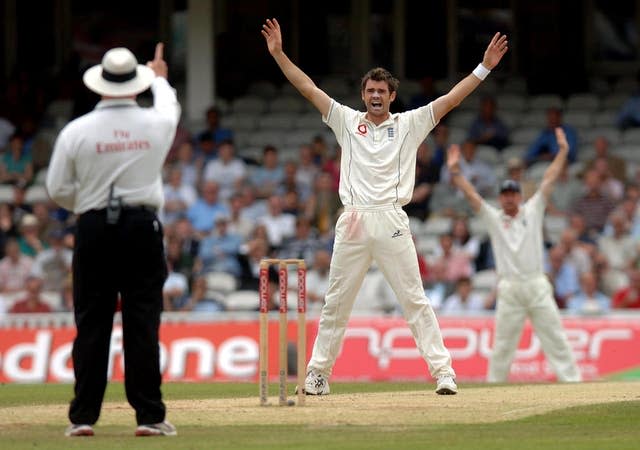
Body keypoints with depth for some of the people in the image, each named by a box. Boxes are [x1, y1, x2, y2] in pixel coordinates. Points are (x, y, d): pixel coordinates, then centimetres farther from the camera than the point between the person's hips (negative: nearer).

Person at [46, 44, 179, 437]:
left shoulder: (77, 131, -6)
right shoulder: (156, 124, -2)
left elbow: (58, 189, -1)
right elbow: (169, 107, 24)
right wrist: (160, 78, 45)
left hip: (94, 228, 0)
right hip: (143, 225, 0)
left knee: (91, 324, 4)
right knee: (143, 323, 2)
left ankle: (84, 416, 3)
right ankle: (149, 415, 0)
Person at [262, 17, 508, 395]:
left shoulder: (409, 125, 10)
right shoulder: (348, 122, 14)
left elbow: (451, 99, 5)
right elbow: (309, 88, 12)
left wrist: (485, 66, -2)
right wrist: (279, 54, 5)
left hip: (391, 222, -2)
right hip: (353, 222, 2)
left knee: (415, 300, -5)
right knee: (336, 303, 6)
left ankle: (443, 371, -8)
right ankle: (319, 373, 13)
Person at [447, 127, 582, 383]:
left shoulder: (533, 212, 10)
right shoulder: (494, 218, 9)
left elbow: (548, 181, 7)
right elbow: (471, 194, 2)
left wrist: (562, 152, 3)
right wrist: (455, 172, -9)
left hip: (537, 285, 0)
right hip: (509, 289, 0)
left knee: (555, 337, 0)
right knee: (503, 343, 3)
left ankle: (572, 380, 0)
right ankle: (494, 385, 10)